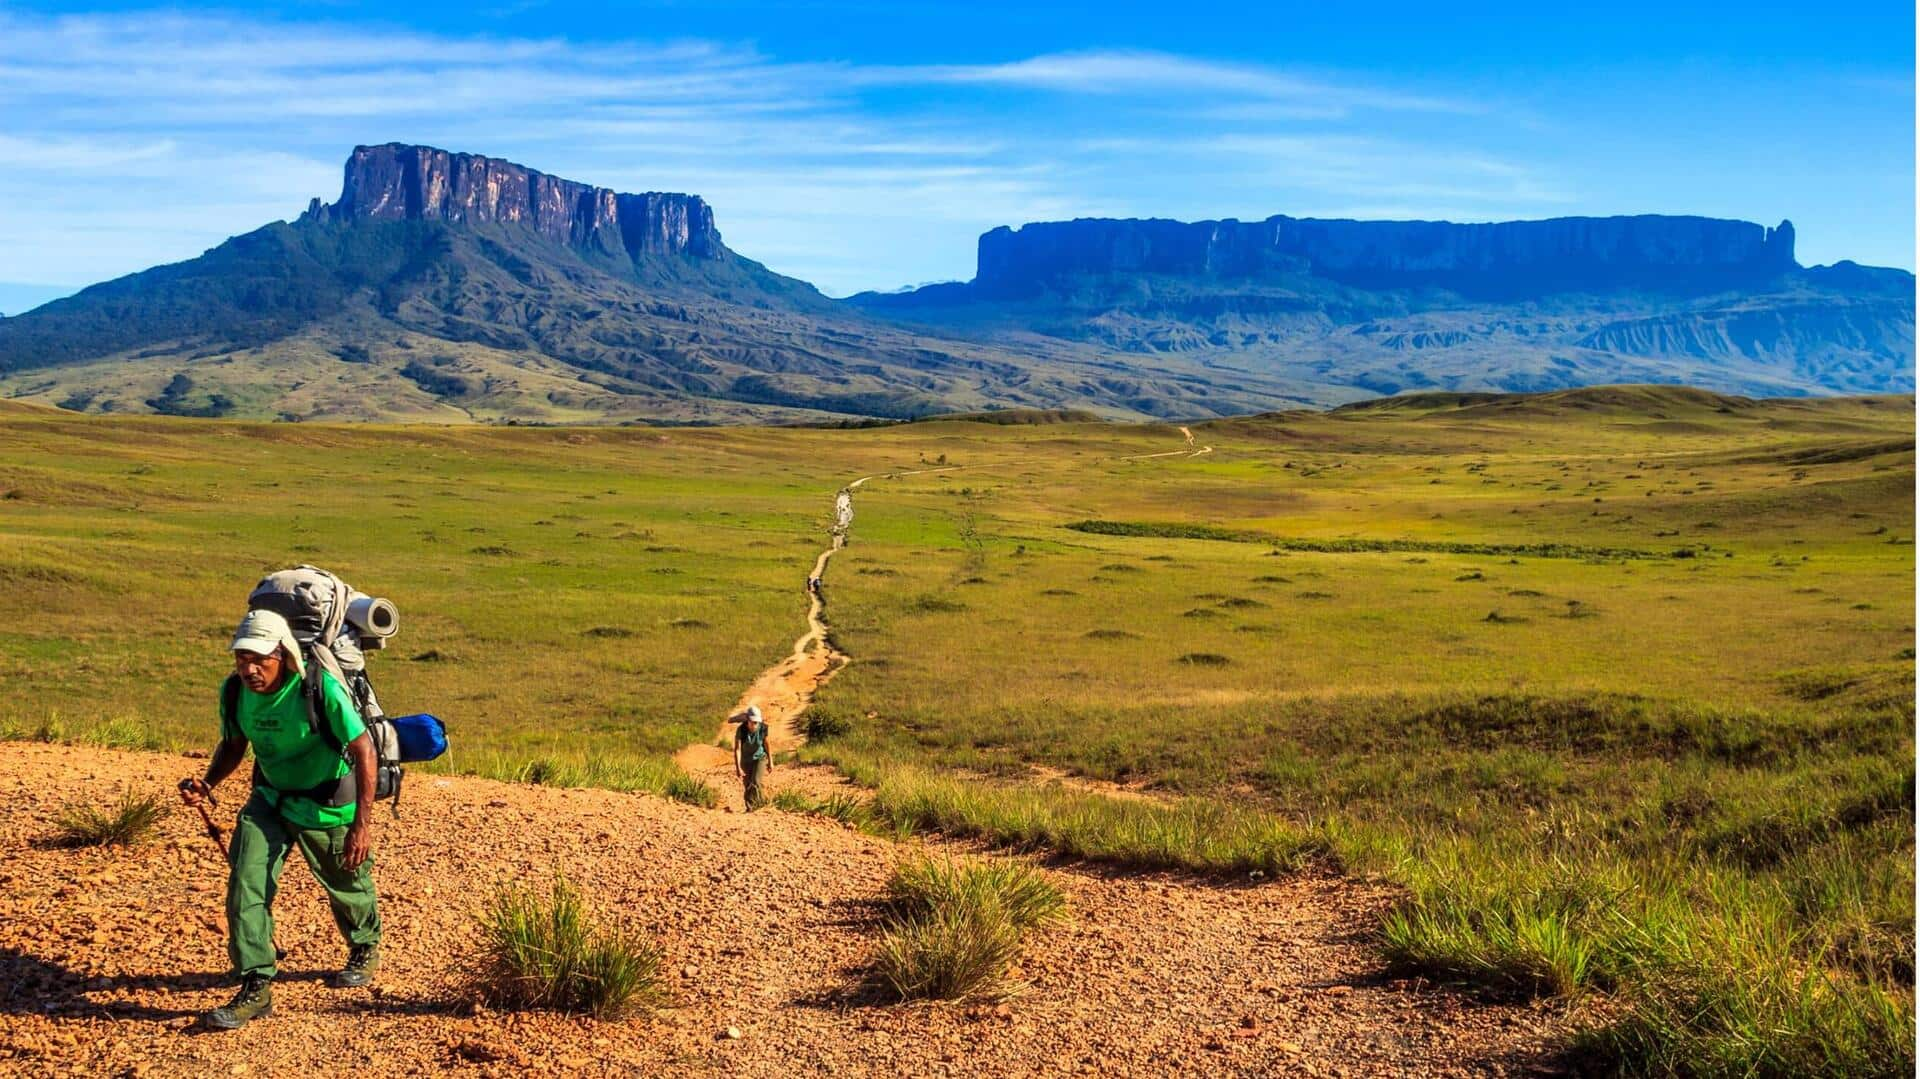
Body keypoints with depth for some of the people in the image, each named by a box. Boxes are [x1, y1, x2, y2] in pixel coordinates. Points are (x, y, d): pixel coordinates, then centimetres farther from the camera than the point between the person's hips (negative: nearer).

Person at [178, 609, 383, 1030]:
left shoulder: (320, 689, -31)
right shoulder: (235, 691, -15)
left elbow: (363, 749, -24)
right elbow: (233, 746, 5)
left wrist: (362, 823, -26)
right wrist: (207, 783, -15)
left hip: (328, 806, -4)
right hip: (270, 799, 4)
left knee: (347, 885, 17)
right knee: (245, 883, -13)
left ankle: (365, 949, 47)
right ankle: (256, 987, -3)